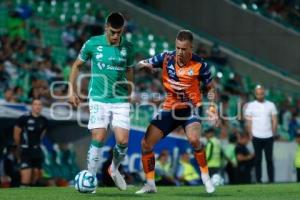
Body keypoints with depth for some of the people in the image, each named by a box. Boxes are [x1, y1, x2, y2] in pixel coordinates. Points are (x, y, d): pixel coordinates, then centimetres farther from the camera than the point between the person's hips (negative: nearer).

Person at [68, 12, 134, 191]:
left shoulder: (128, 48, 1)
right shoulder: (92, 44, -5)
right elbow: (77, 65, 8)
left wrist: (129, 96, 18)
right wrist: (72, 90, 3)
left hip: (121, 101, 2)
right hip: (99, 99, -2)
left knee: (123, 141, -6)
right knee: (98, 139, -12)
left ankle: (114, 169, 24)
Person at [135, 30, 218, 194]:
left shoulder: (200, 65, -13)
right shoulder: (166, 58, -7)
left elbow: (210, 88, 1)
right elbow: (141, 64, 0)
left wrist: (212, 108, -11)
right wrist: (144, 64, -24)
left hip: (190, 108, -3)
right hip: (169, 108, 4)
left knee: (193, 139, -31)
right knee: (146, 144, -4)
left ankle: (205, 176, -9)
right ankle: (150, 184, 12)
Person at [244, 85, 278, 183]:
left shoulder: (271, 105, 5)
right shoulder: (250, 106, 1)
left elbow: (274, 121, 7)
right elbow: (248, 122, 2)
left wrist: (273, 133, -1)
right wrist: (251, 135, -4)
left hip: (268, 137, 1)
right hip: (257, 137, -1)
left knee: (269, 159, 2)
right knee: (258, 160, 3)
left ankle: (271, 180, 5)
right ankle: (258, 181, 7)